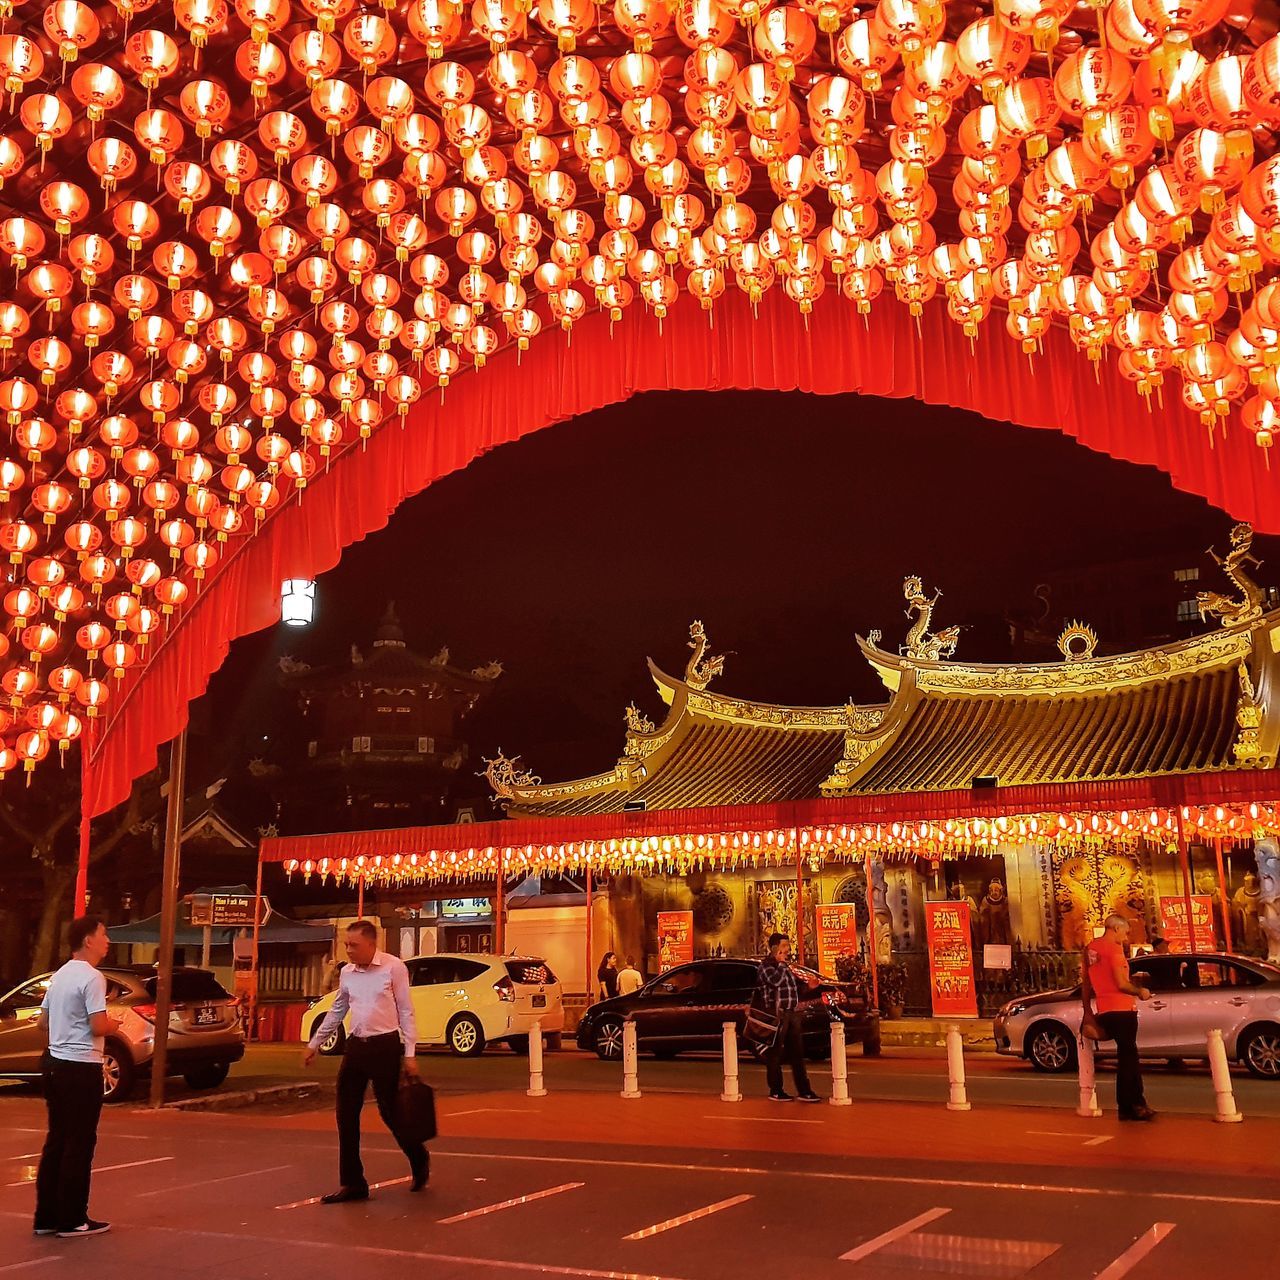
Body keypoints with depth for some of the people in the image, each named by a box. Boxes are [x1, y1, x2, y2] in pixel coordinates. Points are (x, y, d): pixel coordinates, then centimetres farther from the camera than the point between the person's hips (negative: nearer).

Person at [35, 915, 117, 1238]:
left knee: (56, 1140, 14)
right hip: (82, 1068, -9)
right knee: (79, 1144, -1)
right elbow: (99, 1027, -21)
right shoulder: (92, 978, -16)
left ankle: (46, 1217, 18)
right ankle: (72, 1220, 5)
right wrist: (114, 1023, -1)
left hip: (56, 1063, 9)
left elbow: (43, 1022, 19)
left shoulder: (60, 975, 13)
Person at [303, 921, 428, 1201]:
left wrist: (410, 1054, -10)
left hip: (385, 1045, -6)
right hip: (355, 1045, 6)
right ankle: (351, 1183, 16)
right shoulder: (346, 972, 6)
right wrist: (313, 1044, 20)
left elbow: (406, 1011, -7)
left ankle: (419, 1161, 27)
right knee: (346, 1114, 4)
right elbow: (336, 1012, 19)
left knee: (390, 1112, 0)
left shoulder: (393, 967, -10)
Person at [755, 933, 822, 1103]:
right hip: (777, 1014, -8)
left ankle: (804, 1091, 9)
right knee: (775, 1055, 0)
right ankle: (776, 1091, 6)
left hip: (793, 1013, 8)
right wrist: (781, 963, -12)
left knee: (797, 1055, 7)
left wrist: (809, 988, 9)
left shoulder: (787, 965, 19)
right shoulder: (766, 965, -5)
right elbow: (776, 981, -24)